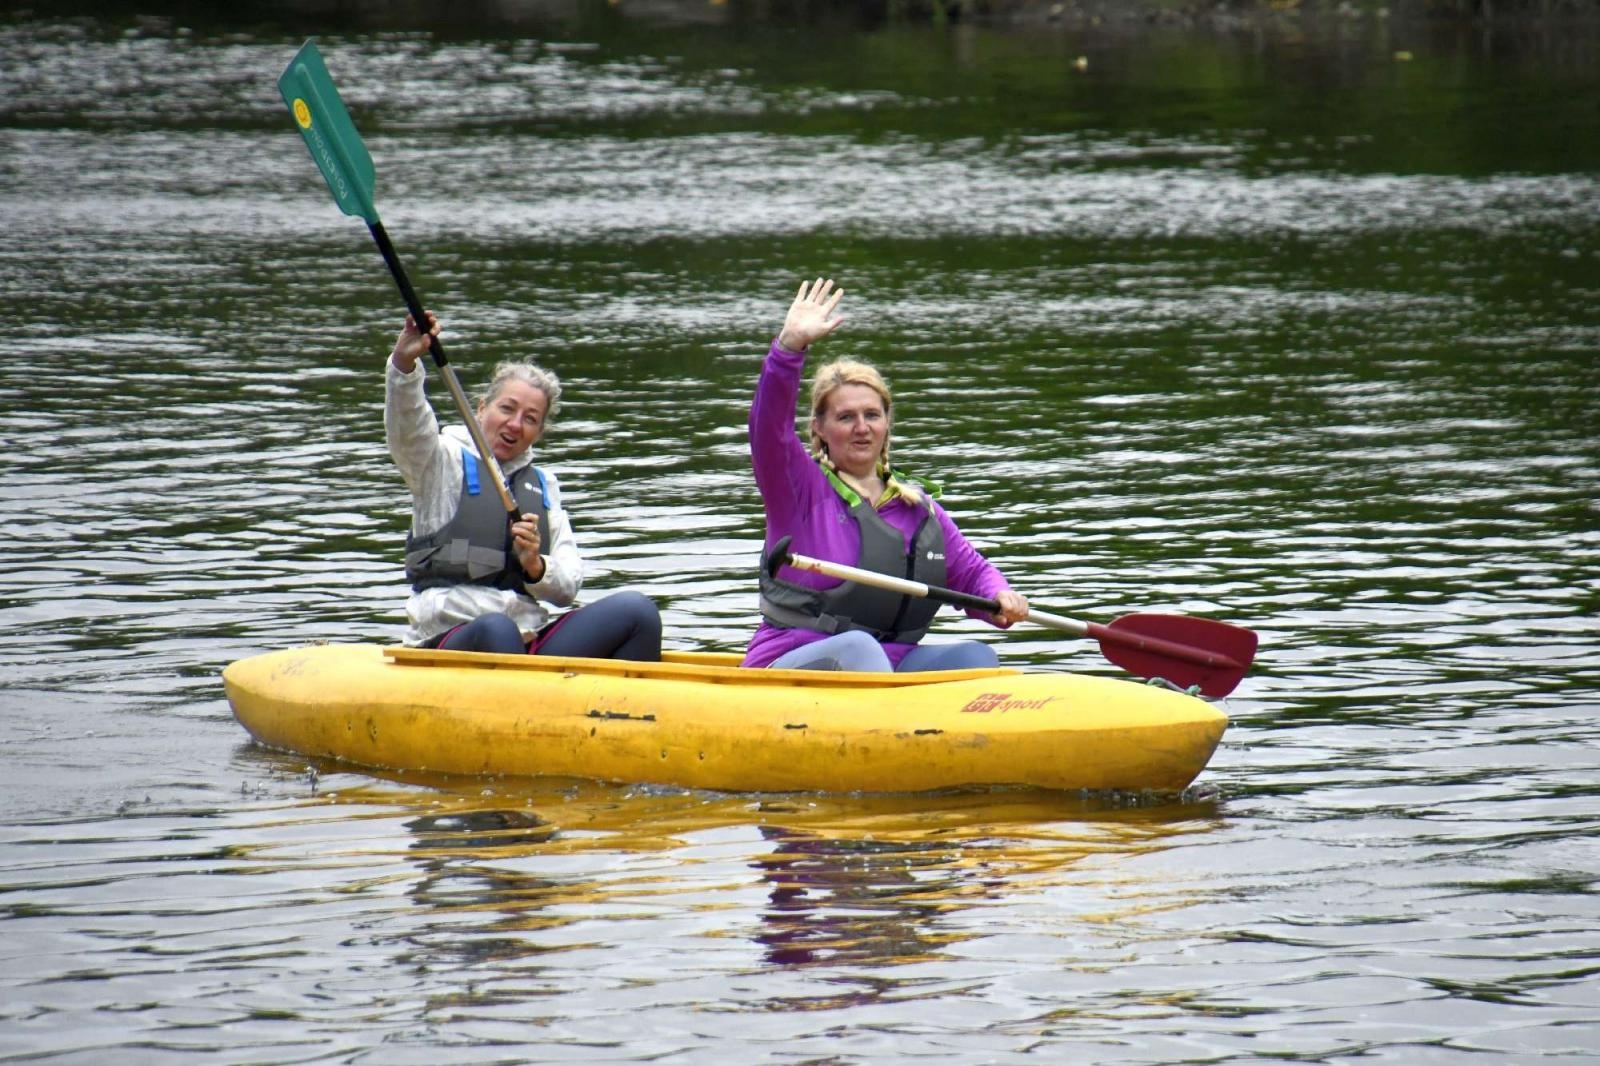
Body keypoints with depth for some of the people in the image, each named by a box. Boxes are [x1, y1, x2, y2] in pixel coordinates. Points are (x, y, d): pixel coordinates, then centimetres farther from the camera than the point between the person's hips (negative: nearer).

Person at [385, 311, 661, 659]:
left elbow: (567, 588, 16)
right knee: (496, 629, -40)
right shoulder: (448, 461, 10)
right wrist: (404, 362, -33)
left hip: (531, 647, 5)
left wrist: (535, 566, -8)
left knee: (636, 609, -18)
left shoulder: (543, 484, 23)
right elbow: (406, 426, -14)